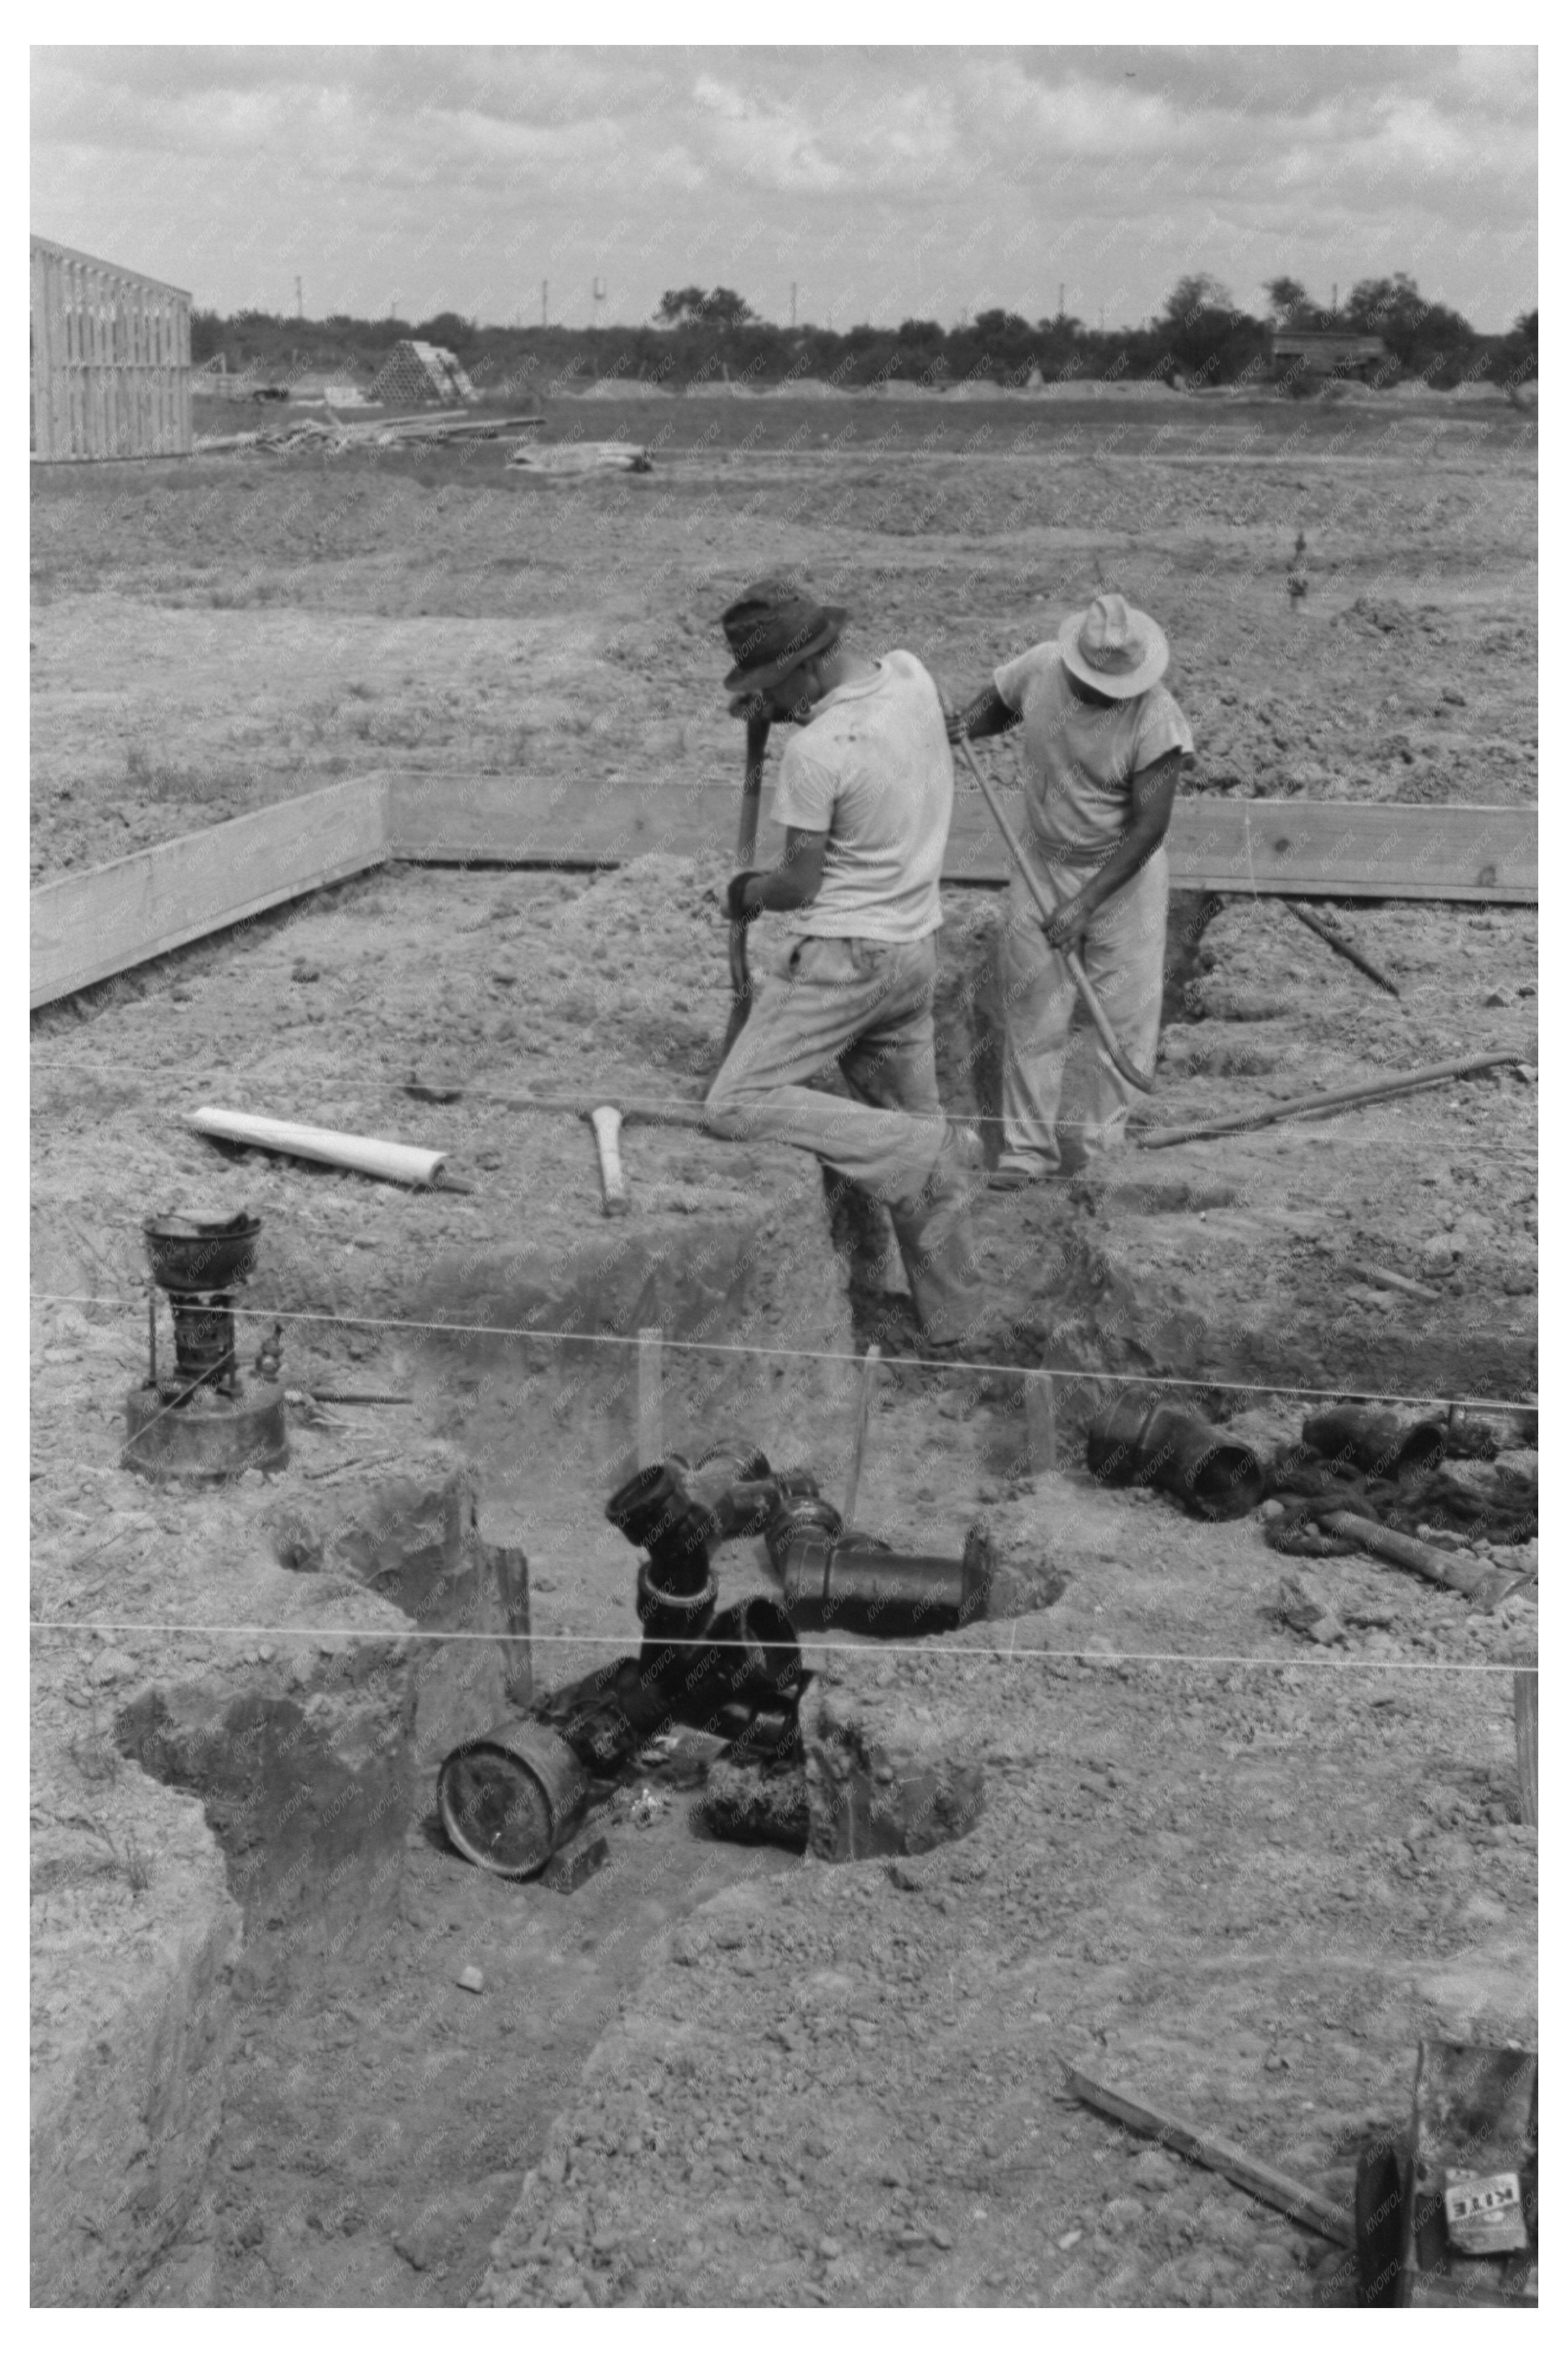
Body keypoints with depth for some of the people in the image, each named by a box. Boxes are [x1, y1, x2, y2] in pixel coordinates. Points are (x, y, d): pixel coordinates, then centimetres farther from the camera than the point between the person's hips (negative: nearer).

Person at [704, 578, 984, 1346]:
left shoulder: (814, 751, -23)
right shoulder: (911, 675, -1)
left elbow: (801, 883, -14)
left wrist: (749, 895, 6)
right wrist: (783, 708, 14)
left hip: (843, 956, -9)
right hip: (916, 946, 9)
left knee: (737, 1106, -7)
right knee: (911, 1116, 17)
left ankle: (933, 1157, -10)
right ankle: (947, 1316, 24)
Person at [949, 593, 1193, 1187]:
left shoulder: (1156, 719, -25)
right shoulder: (1039, 669, -14)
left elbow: (1149, 826, -22)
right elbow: (996, 705, 10)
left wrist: (1086, 903, -25)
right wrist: (965, 726, -15)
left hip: (1124, 874, -3)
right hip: (1043, 864, 3)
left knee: (1124, 1015, 2)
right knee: (1031, 1009, 5)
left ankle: (1102, 1146, 17)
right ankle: (1029, 1147, 15)